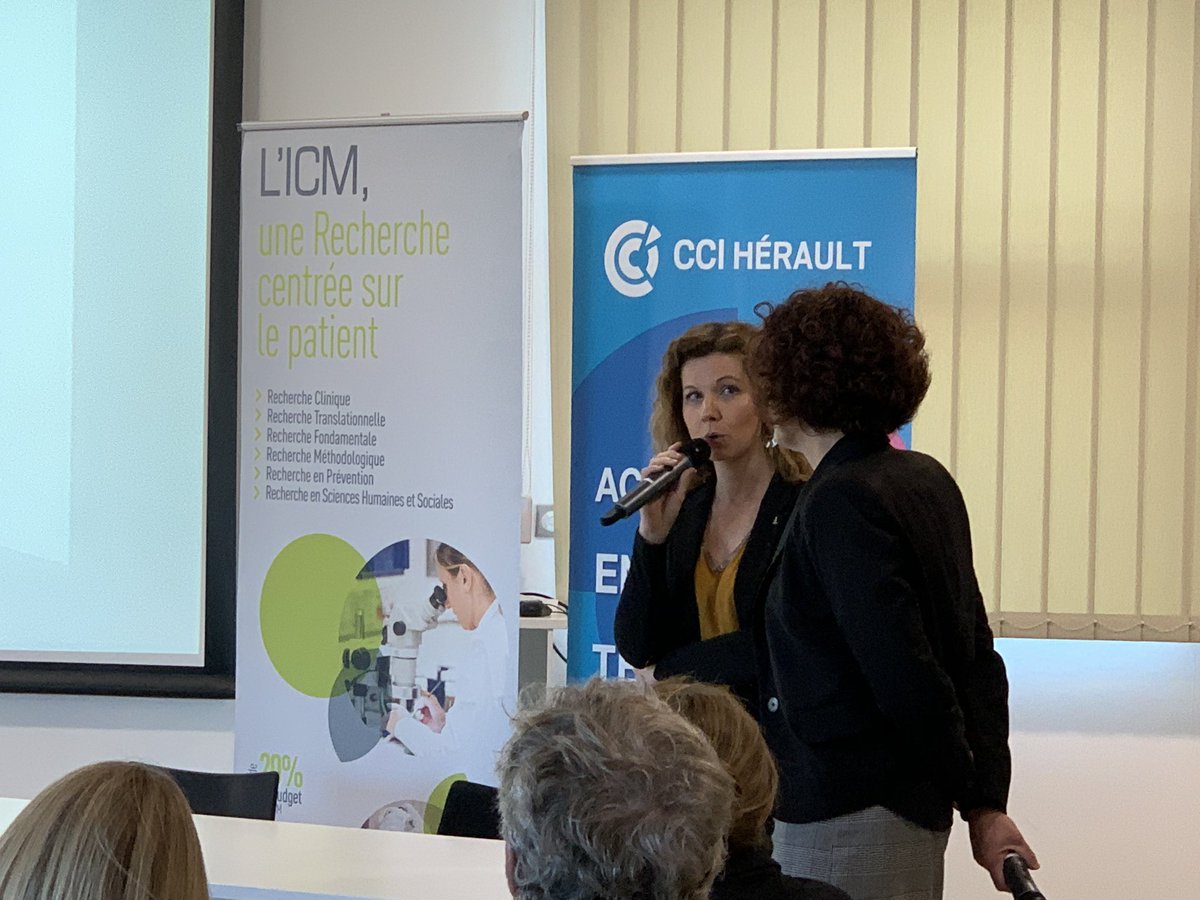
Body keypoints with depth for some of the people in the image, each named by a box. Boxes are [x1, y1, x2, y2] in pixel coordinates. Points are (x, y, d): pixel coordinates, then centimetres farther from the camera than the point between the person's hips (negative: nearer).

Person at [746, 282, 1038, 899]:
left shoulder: (839, 502, -16)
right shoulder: (928, 480, 11)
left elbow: (906, 677, -20)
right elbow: (975, 654, 9)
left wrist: (969, 794, -9)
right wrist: (987, 805, 7)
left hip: (846, 818, -9)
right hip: (916, 809, 9)